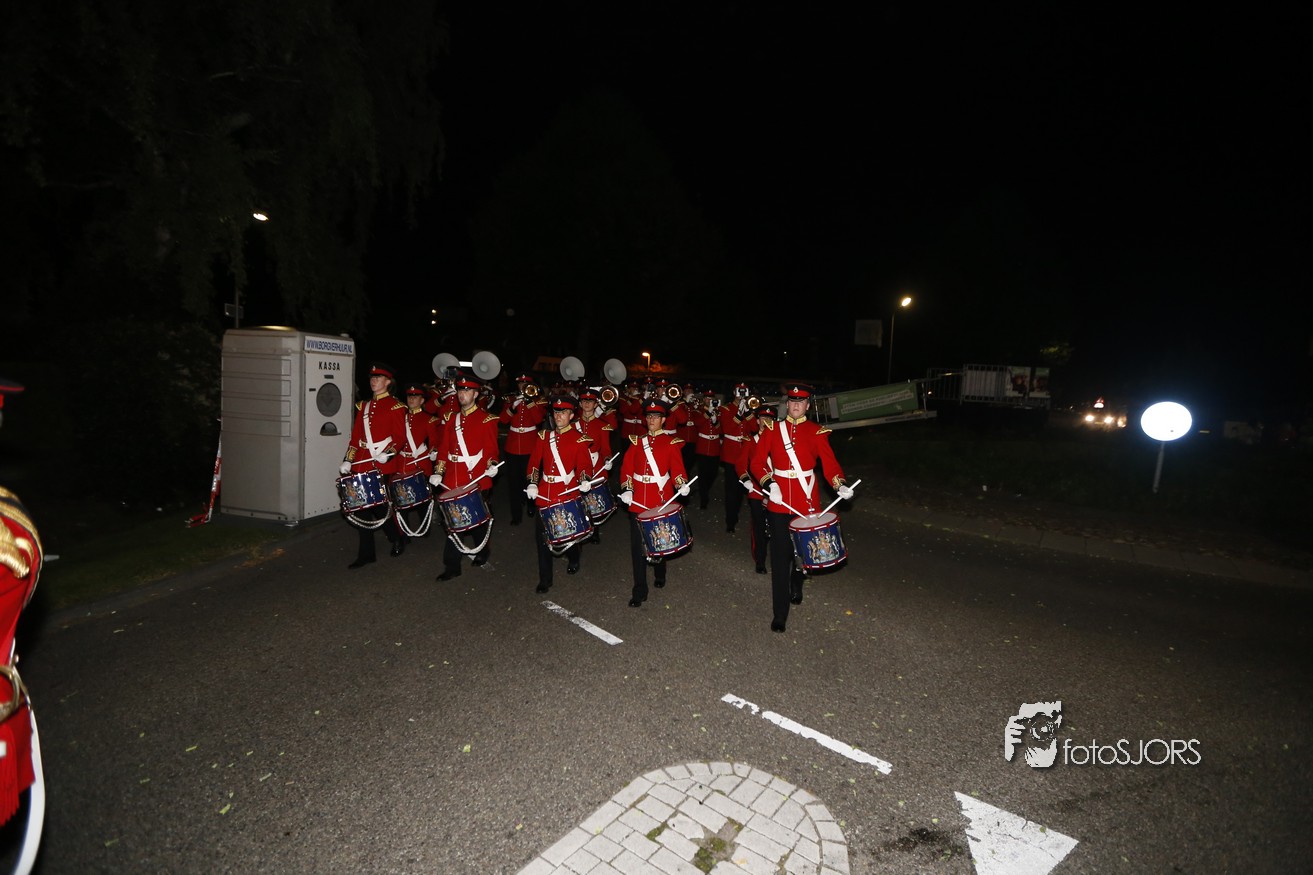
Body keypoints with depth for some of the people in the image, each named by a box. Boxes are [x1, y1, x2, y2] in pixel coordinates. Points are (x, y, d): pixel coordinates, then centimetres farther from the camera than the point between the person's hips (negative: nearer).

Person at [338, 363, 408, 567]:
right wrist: (348, 460, 7)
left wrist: (388, 453, -24)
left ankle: (398, 537, 26)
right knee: (361, 508, 5)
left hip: (383, 465, -6)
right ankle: (366, 553, 14)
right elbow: (356, 436, 15)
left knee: (380, 506, -2)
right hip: (361, 465, 6)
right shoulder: (363, 405, 15)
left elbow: (400, 436, -8)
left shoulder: (395, 406, -3)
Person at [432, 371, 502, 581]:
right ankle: (452, 566, 12)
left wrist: (492, 464, -25)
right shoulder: (451, 419, 12)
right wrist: (439, 472, 3)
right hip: (453, 480, 4)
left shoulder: (486, 419, -2)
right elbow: (444, 448, 12)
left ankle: (482, 552, 34)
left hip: (477, 479, -4)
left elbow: (491, 448, -7)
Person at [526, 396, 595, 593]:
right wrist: (532, 483, -3)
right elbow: (534, 462, 9)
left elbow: (584, 465, -4)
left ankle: (573, 559, 44)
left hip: (569, 493, -3)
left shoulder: (580, 439, -2)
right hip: (545, 494, 3)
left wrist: (584, 480, -23)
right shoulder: (543, 436, 8)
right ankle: (545, 579, 10)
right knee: (542, 534, 0)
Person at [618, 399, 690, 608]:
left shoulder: (671, 443, 1)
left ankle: (660, 575, 41)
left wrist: (682, 485, -23)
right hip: (638, 500, 1)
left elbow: (677, 469, -4)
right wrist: (626, 490, -12)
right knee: (637, 545, -3)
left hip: (662, 499, -1)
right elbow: (627, 468, 2)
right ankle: (639, 592, 4)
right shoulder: (637, 441, 6)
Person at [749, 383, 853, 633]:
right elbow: (758, 461, -2)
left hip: (807, 500, 1)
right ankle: (780, 612, 6)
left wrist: (840, 485, -24)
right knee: (780, 555, -1)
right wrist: (769, 484, -17)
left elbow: (829, 462, -6)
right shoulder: (772, 429, 2)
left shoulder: (817, 432, 0)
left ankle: (796, 587, 47)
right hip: (779, 500, 0)